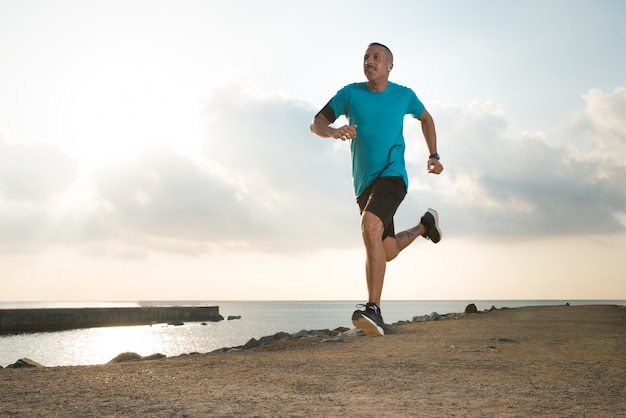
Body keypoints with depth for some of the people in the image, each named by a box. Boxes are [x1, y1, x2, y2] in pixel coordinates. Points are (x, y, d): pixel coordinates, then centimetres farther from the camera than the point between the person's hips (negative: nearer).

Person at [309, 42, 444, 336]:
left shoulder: (404, 95, 4)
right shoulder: (350, 93, 4)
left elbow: (425, 118, 24)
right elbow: (316, 124, 2)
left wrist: (433, 155, 17)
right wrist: (334, 131, -21)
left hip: (392, 175, -4)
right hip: (364, 183, 4)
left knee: (370, 226, -33)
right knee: (387, 252, 14)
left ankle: (374, 309, -34)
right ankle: (425, 225, 47)